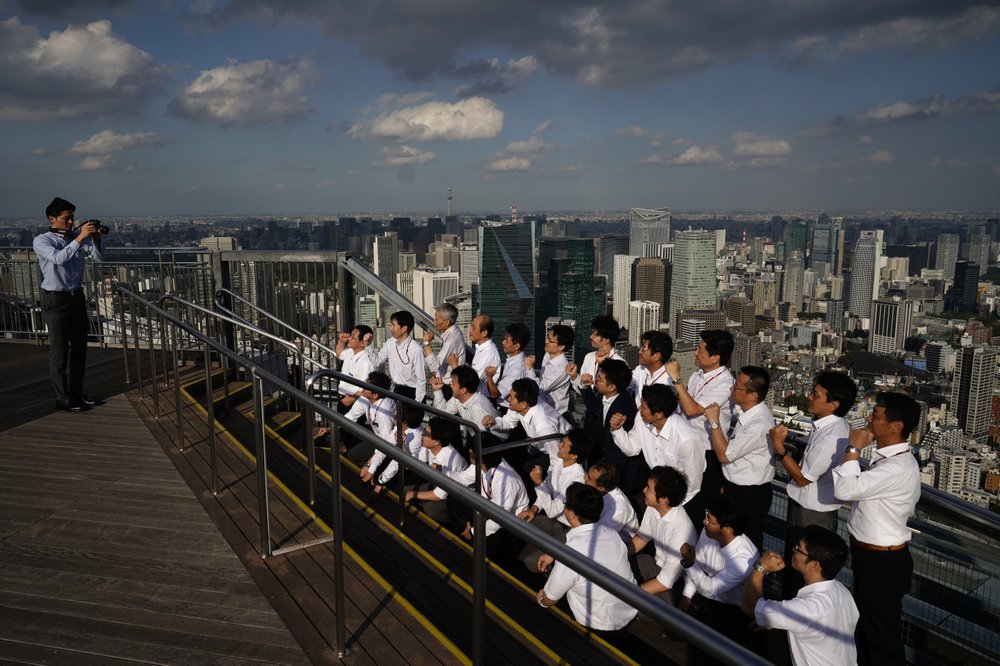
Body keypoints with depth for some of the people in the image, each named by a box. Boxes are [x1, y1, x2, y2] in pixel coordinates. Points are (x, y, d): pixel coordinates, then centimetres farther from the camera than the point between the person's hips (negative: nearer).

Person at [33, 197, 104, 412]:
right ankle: (63, 397, 9)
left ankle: (77, 392, 23)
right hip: (55, 300, -6)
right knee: (59, 350, 1)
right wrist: (80, 238, -30)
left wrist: (95, 240, -16)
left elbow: (98, 258, 1)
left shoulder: (76, 237, 6)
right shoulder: (41, 241, -9)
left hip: (77, 297, 6)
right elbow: (59, 258, -27)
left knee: (80, 347, 11)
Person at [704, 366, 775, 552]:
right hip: (734, 486, 8)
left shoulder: (759, 424, -30)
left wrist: (714, 422, -20)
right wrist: (727, 484, 15)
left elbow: (724, 455, -22)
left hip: (750, 495, -8)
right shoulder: (748, 413, -3)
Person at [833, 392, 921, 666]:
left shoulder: (898, 468, -29)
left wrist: (853, 449, -29)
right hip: (870, 555, 10)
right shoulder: (891, 459, 4)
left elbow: (845, 489, -35)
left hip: (883, 562, -10)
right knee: (866, 622, 27)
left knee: (882, 634, 9)